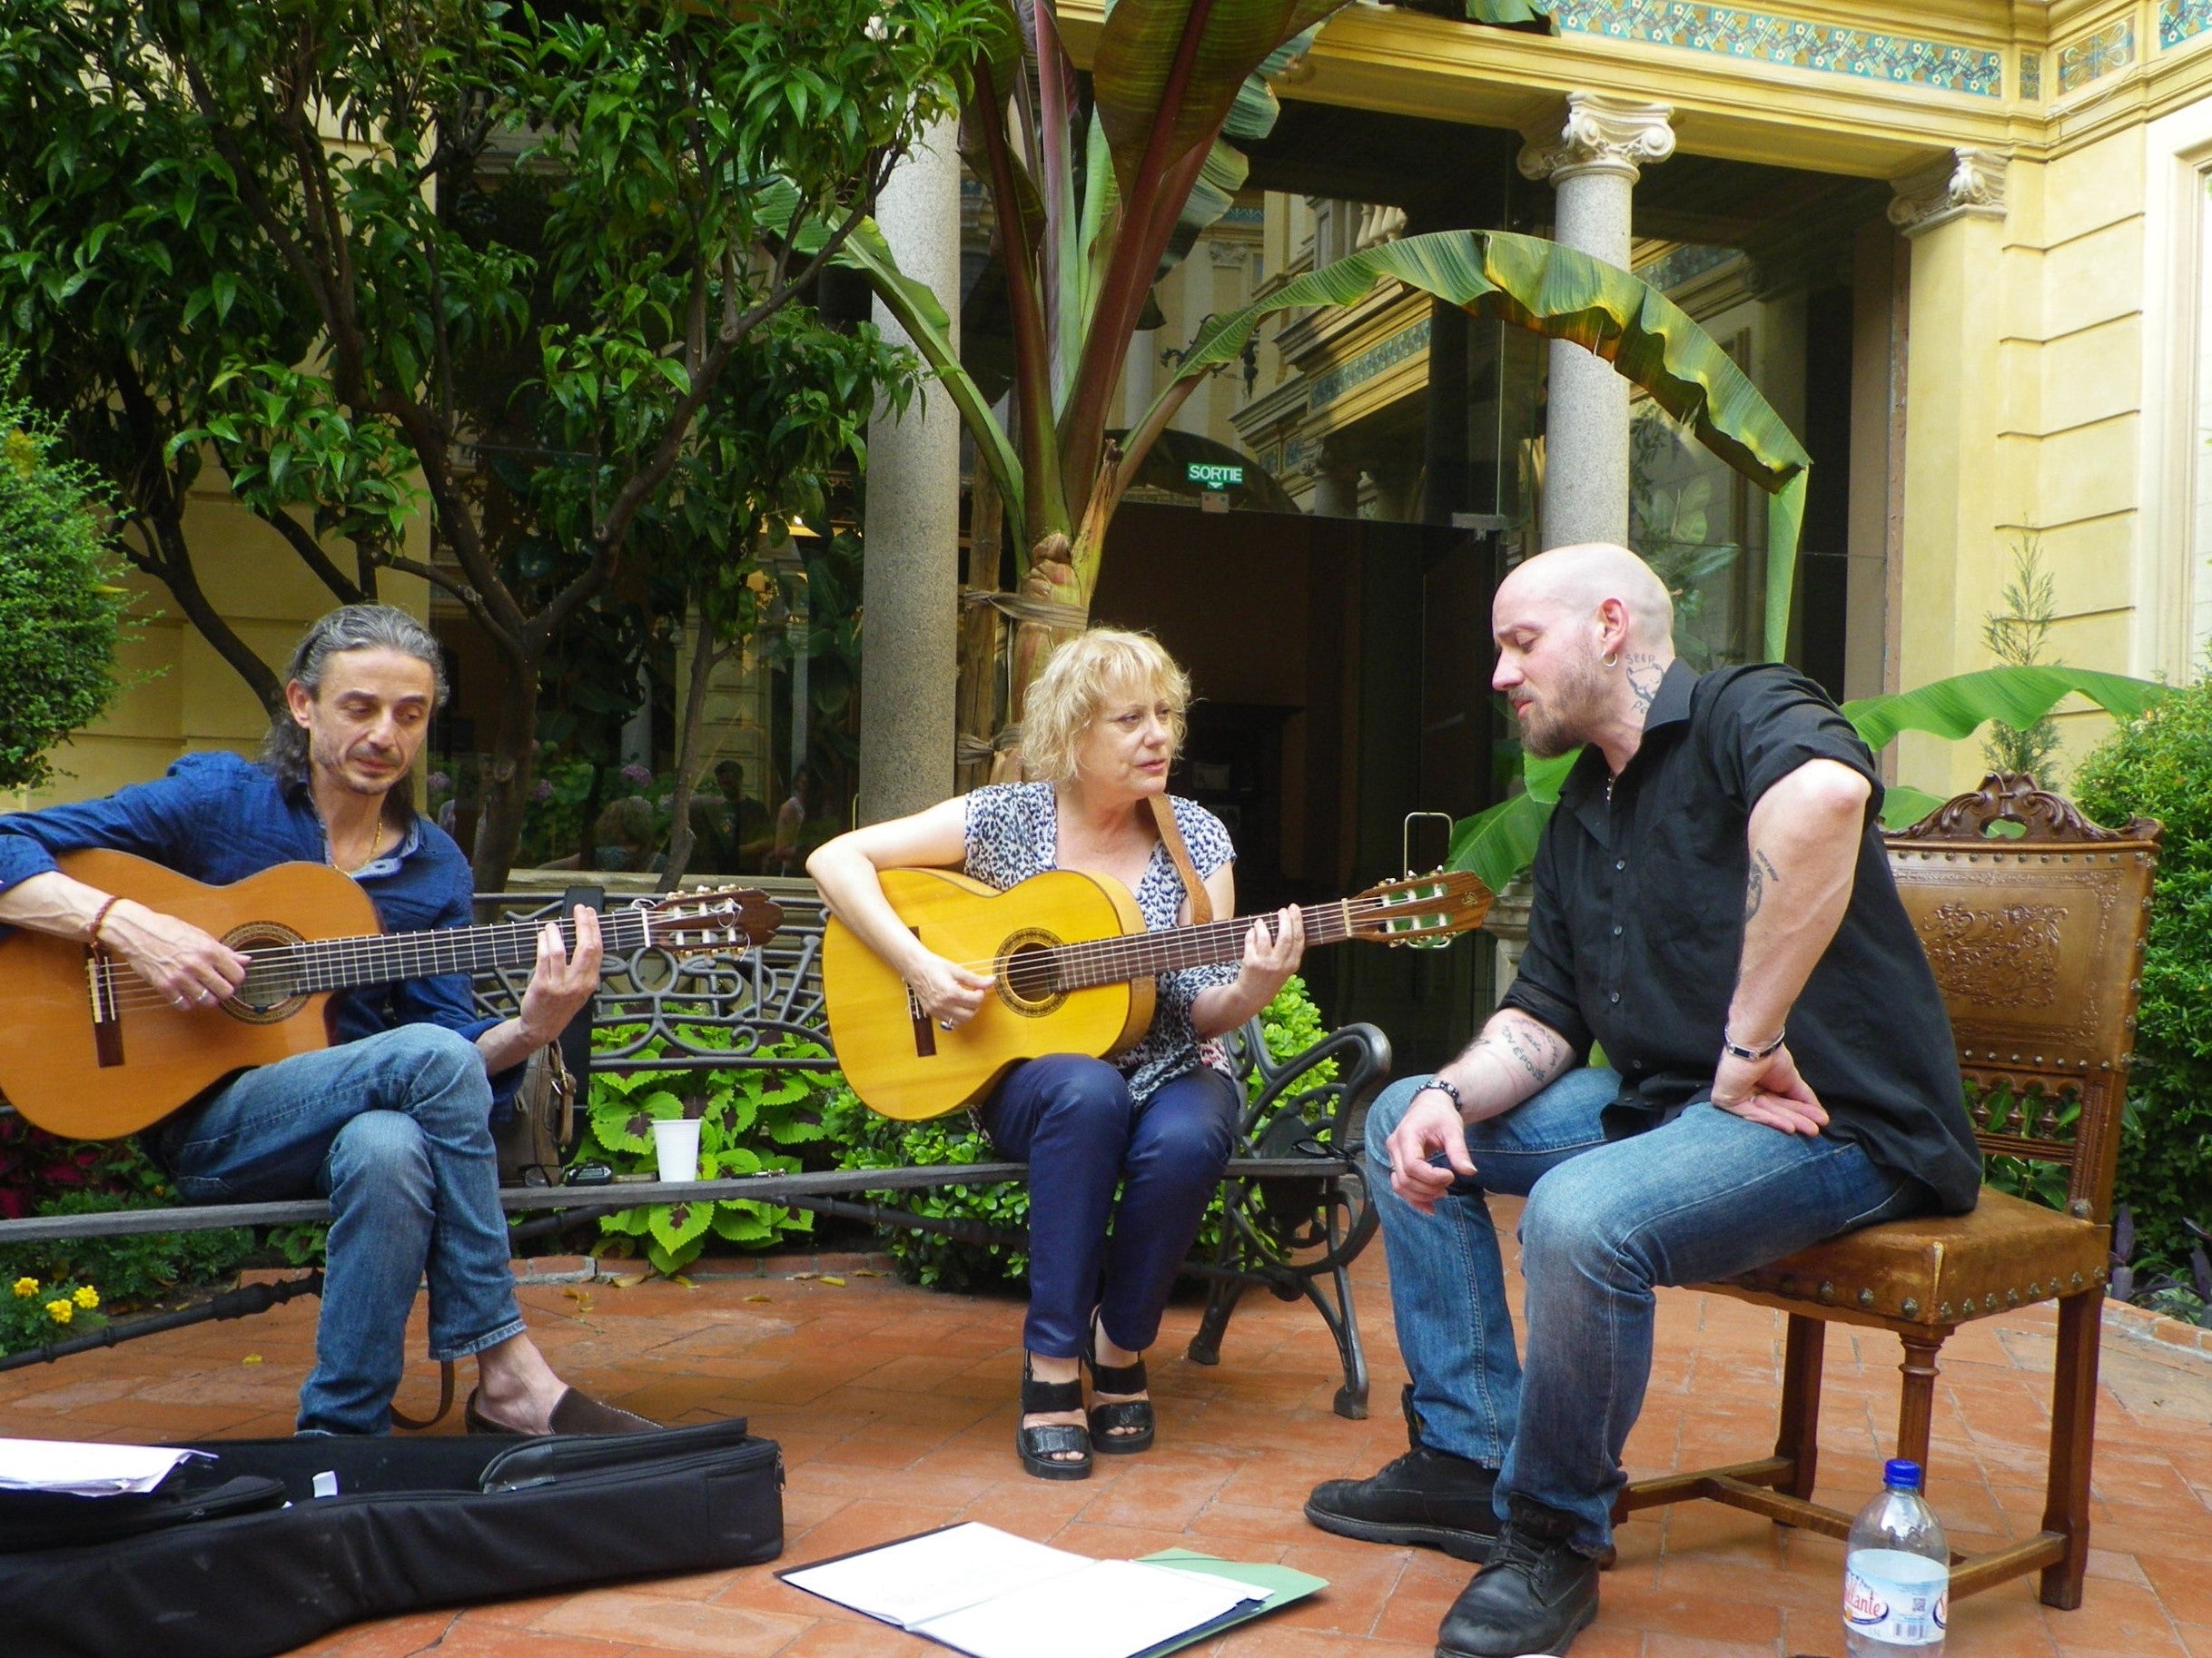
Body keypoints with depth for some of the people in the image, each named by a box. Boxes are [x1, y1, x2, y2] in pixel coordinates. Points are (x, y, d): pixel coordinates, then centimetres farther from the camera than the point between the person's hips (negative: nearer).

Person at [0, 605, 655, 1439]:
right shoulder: (216, 798, -1)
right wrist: (128, 925, -22)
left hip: (362, 1113, 3)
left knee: (389, 1146, -36)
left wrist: (531, 1028, -18)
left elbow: (461, 1048, 3)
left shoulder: (434, 866, 9)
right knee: (427, 1056, -30)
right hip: (201, 1117, -3)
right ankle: (507, 1374, -23)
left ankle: (341, 1437, -19)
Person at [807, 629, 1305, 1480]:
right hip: (1030, 1073, -1)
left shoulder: (1195, 838, -2)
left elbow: (1201, 1013, -4)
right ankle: (1052, 1367, -25)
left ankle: (1121, 1349, -8)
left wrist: (1248, 991, -28)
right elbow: (835, 858, -7)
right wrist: (918, 967, -19)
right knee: (1087, 1092, -37)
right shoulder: (1009, 818, -6)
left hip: (1167, 1071, 2)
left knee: (1186, 1141, -34)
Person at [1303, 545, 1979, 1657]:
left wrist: (1752, 1043, -34)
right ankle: (1467, 1454, 11)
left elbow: (1825, 792, -38)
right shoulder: (1580, 816, 16)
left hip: (1839, 1122, -9)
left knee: (1581, 1216, -35)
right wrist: (1451, 1098, -8)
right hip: (1666, 1100, 10)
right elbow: (1542, 1019, 13)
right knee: (1403, 1122, 9)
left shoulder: (1742, 715, -12)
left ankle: (1553, 1538, -9)